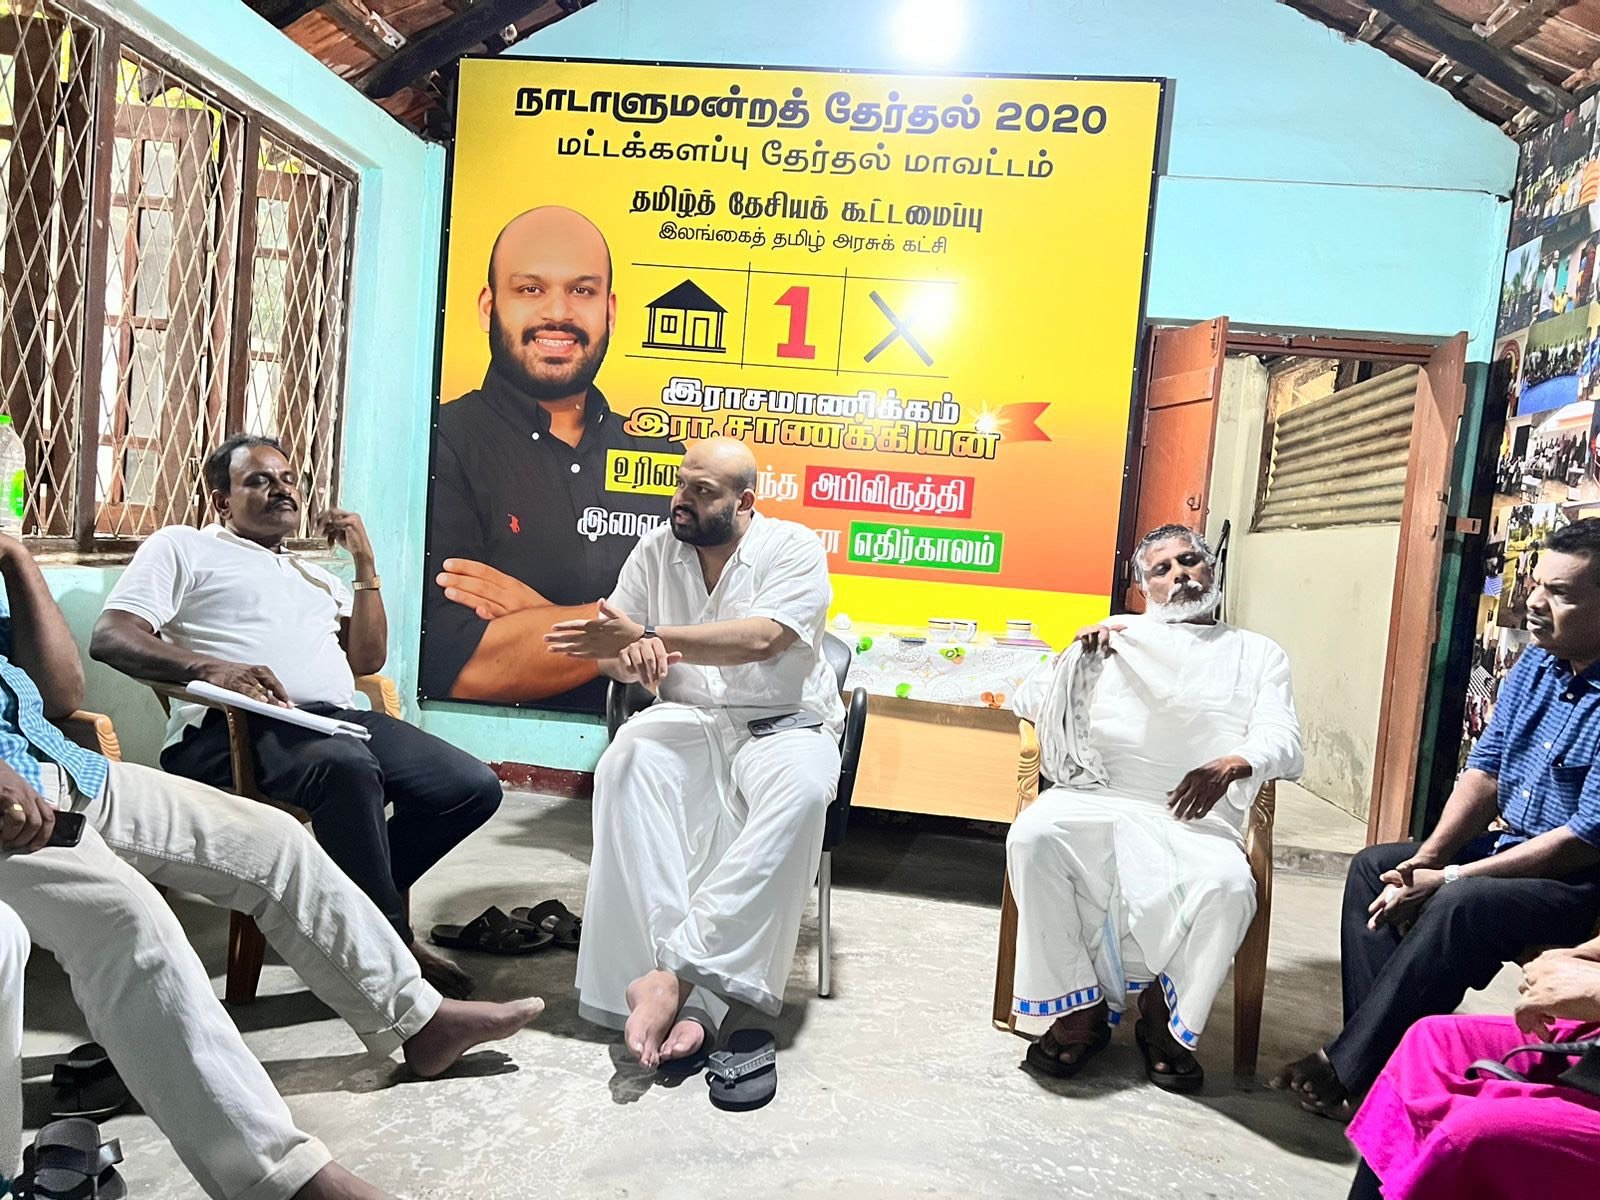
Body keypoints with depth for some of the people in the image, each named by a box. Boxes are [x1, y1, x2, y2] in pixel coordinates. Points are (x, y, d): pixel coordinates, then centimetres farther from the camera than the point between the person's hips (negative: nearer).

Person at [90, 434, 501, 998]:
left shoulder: (315, 573, 32)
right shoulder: (182, 546, 16)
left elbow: (366, 658, 20)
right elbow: (109, 637, 0)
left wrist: (365, 561, 16)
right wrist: (209, 666, -20)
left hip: (337, 718, 6)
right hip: (233, 728, -6)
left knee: (473, 786, -16)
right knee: (347, 767, -40)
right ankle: (392, 943, -24)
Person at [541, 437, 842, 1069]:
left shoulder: (793, 548, -6)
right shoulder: (656, 551, 8)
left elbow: (761, 639, -22)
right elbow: (611, 648, 8)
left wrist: (647, 636, -27)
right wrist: (630, 658, -18)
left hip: (783, 722, -2)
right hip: (688, 718, 3)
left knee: (801, 791, -37)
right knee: (626, 764, -32)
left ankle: (675, 971, -36)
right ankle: (690, 1000, -36)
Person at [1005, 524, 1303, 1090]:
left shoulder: (1258, 654, 22)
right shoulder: (1114, 639, 24)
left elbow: (1284, 743, 6)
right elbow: (1028, 699, 19)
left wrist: (1234, 765, -19)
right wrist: (1083, 653, 0)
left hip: (1195, 818, 0)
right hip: (1096, 800, 1)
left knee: (1227, 887, -33)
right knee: (1033, 836, -31)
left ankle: (1168, 1017, -4)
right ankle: (1081, 1008, -13)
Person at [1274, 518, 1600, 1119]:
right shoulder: (1534, 665, 3)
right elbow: (1484, 771, 4)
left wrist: (1448, 878, -23)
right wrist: (1425, 860, -9)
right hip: (1512, 847, 9)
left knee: (1460, 905, -32)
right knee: (1375, 866, -2)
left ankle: (1347, 1071, -20)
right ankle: (1383, 1051, -7)